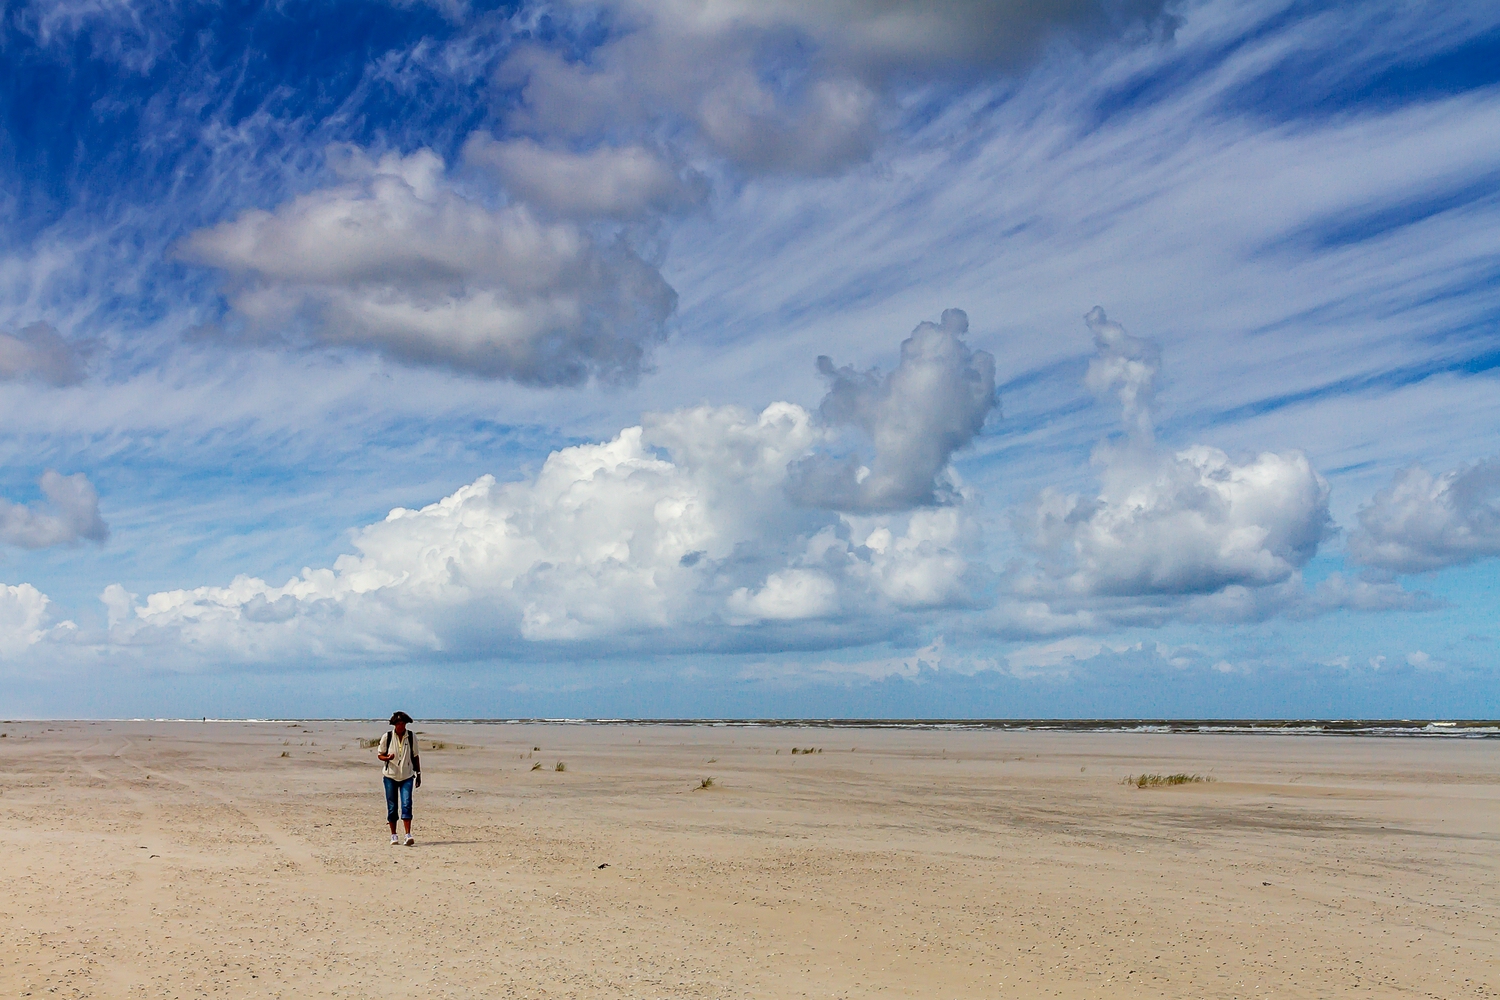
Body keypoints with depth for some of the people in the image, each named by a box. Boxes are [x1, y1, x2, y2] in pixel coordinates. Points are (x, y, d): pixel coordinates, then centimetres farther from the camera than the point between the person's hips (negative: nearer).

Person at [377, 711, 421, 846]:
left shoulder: (412, 737, 2)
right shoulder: (387, 737, -2)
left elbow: (415, 756, 11)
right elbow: (380, 755, 4)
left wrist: (418, 773, 12)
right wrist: (388, 758, -18)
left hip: (407, 776, 0)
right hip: (390, 776, 0)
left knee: (406, 804, -12)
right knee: (391, 806, 3)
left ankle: (408, 835, -14)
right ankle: (393, 835, 15)